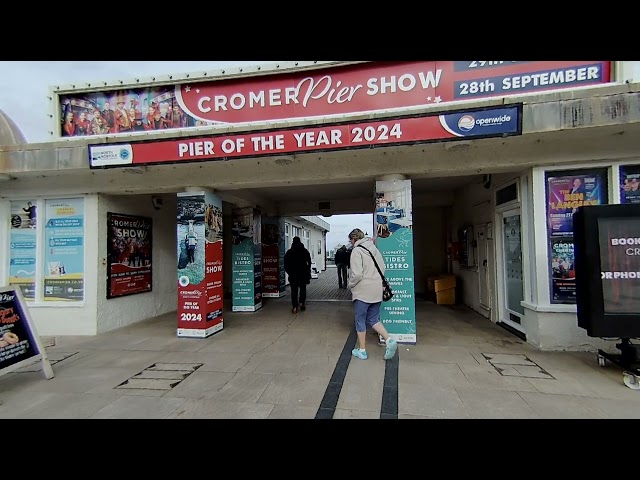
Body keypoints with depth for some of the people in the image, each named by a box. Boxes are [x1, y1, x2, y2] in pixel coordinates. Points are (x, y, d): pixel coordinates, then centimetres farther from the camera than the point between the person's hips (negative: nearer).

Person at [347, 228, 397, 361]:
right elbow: (382, 268, 15)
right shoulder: (374, 248, 11)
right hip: (377, 291, 7)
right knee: (373, 319, 17)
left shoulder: (356, 251, -13)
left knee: (360, 321, 8)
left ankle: (362, 351, 18)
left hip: (362, 291, -7)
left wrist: (350, 285, -3)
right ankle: (389, 341, -1)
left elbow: (357, 274, -20)